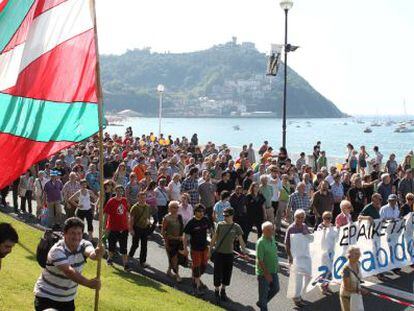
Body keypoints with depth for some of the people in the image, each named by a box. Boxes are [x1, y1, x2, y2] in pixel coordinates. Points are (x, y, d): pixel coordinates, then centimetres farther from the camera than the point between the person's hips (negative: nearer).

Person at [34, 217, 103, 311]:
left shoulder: (84, 245, -11)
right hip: (46, 297, -5)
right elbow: (68, 271, -41)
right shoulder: (57, 251, -26)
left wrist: (96, 254, -61)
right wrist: (88, 283, -56)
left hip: (68, 299, 5)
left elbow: (91, 253, -35)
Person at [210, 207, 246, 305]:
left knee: (227, 273, 11)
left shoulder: (236, 227, -3)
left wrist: (244, 251, -7)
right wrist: (210, 249, 7)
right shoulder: (220, 225, -3)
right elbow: (214, 238, 5)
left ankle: (223, 290, 31)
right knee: (218, 273, 1)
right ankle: (216, 292, 18)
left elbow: (241, 241, -2)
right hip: (218, 253, -1)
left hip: (229, 254, 1)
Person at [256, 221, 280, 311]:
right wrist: (267, 274, -22)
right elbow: (260, 261, -23)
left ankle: (261, 303, 36)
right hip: (263, 272, -8)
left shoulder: (272, 238, 3)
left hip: (273, 271, 8)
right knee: (264, 292, 5)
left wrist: (277, 265, 17)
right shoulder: (261, 242, -23)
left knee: (275, 288, 19)